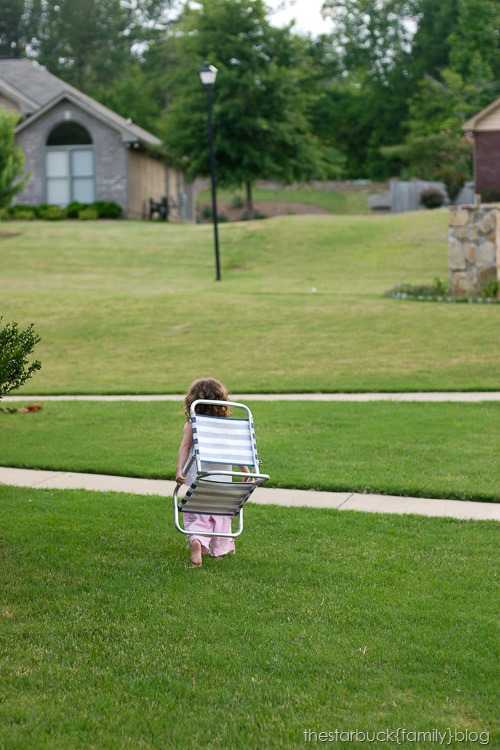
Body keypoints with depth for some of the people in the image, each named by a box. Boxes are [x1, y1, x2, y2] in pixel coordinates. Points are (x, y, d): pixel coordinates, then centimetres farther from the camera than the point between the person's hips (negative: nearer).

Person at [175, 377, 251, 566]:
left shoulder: (191, 424, -3)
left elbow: (185, 447, -12)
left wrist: (179, 469, -17)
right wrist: (246, 472, 7)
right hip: (223, 479, 1)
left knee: (196, 513, 4)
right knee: (221, 513, 17)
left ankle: (196, 540, -23)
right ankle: (220, 550, 23)